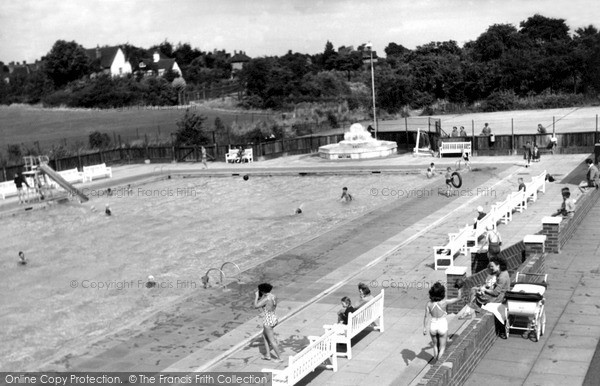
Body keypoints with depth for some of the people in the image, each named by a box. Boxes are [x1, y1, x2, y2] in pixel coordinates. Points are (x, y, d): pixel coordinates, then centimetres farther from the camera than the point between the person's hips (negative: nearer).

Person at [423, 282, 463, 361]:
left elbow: (426, 316, -11)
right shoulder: (444, 302, -19)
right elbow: (459, 298, -10)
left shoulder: (429, 303, -13)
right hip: (442, 325, -3)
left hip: (433, 326, 3)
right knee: (442, 348, 12)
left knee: (435, 345, 25)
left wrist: (424, 328, -2)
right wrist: (460, 290, 7)